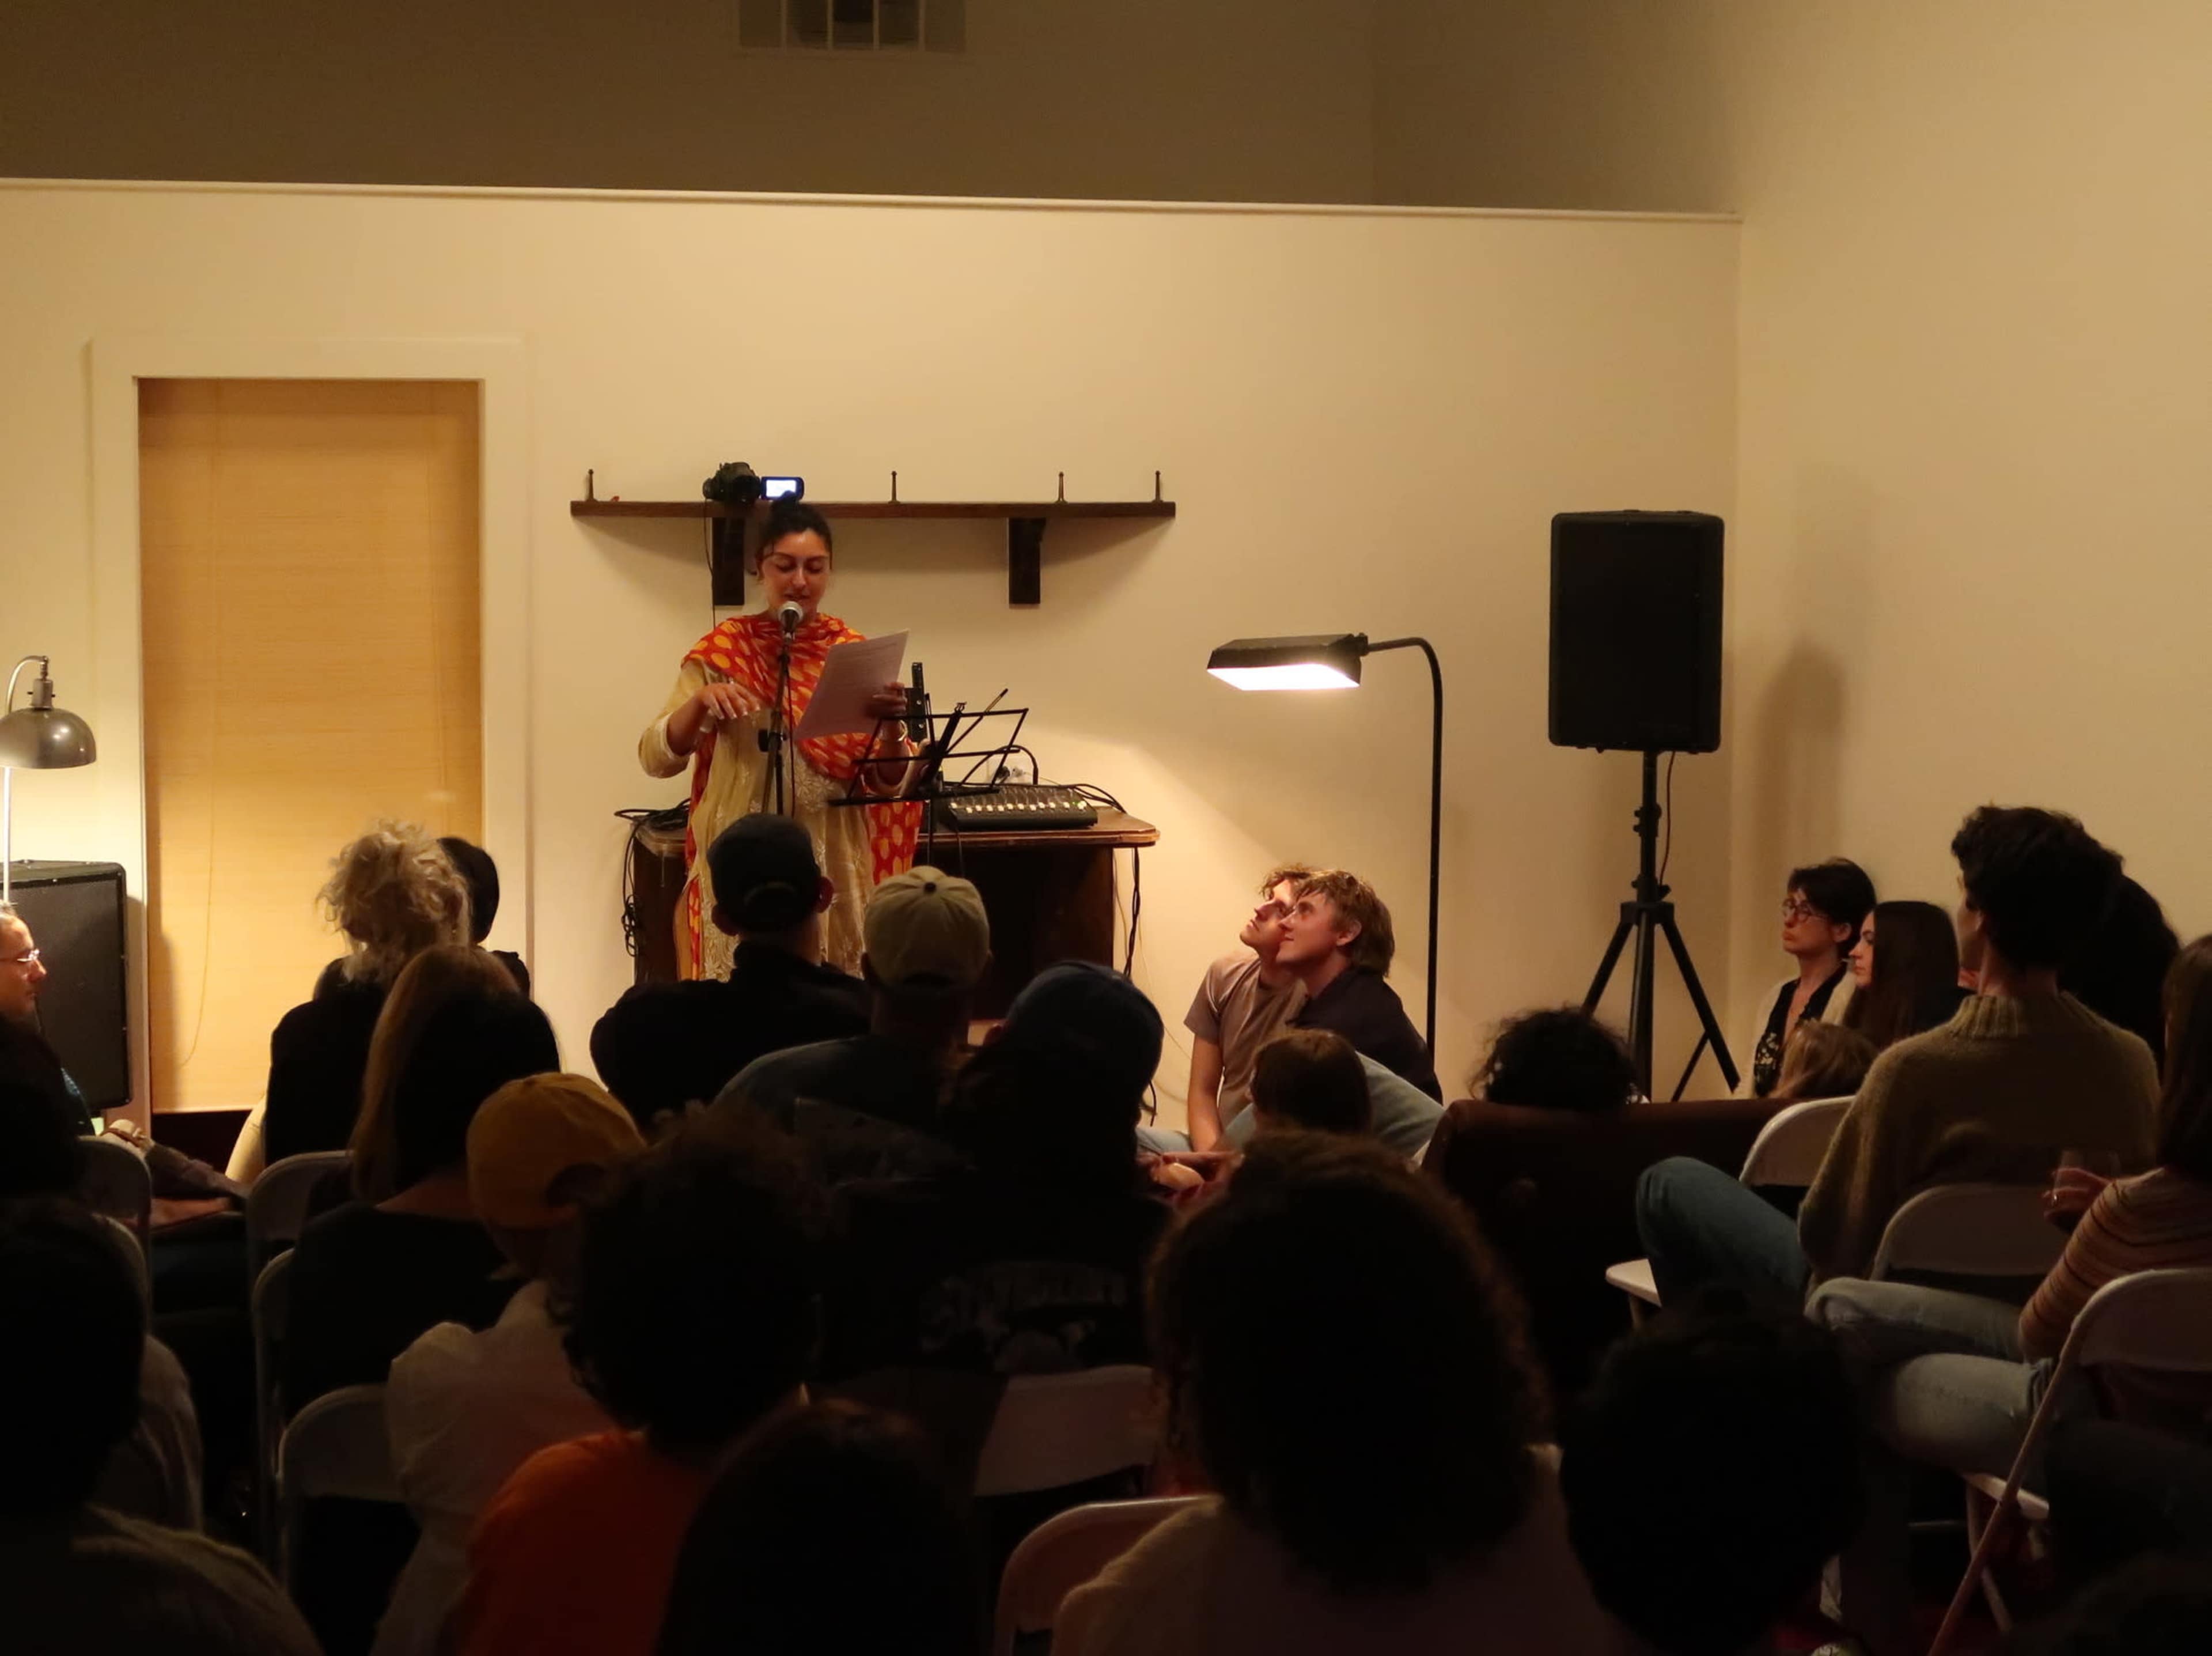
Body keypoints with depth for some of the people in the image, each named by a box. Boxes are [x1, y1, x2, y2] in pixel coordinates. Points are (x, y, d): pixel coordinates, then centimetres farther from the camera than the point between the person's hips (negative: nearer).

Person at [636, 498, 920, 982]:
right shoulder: (723, 651, -1)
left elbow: (885, 784, 1)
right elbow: (656, 758, -7)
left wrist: (891, 725, -19)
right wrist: (700, 702, -24)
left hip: (834, 865, 1)